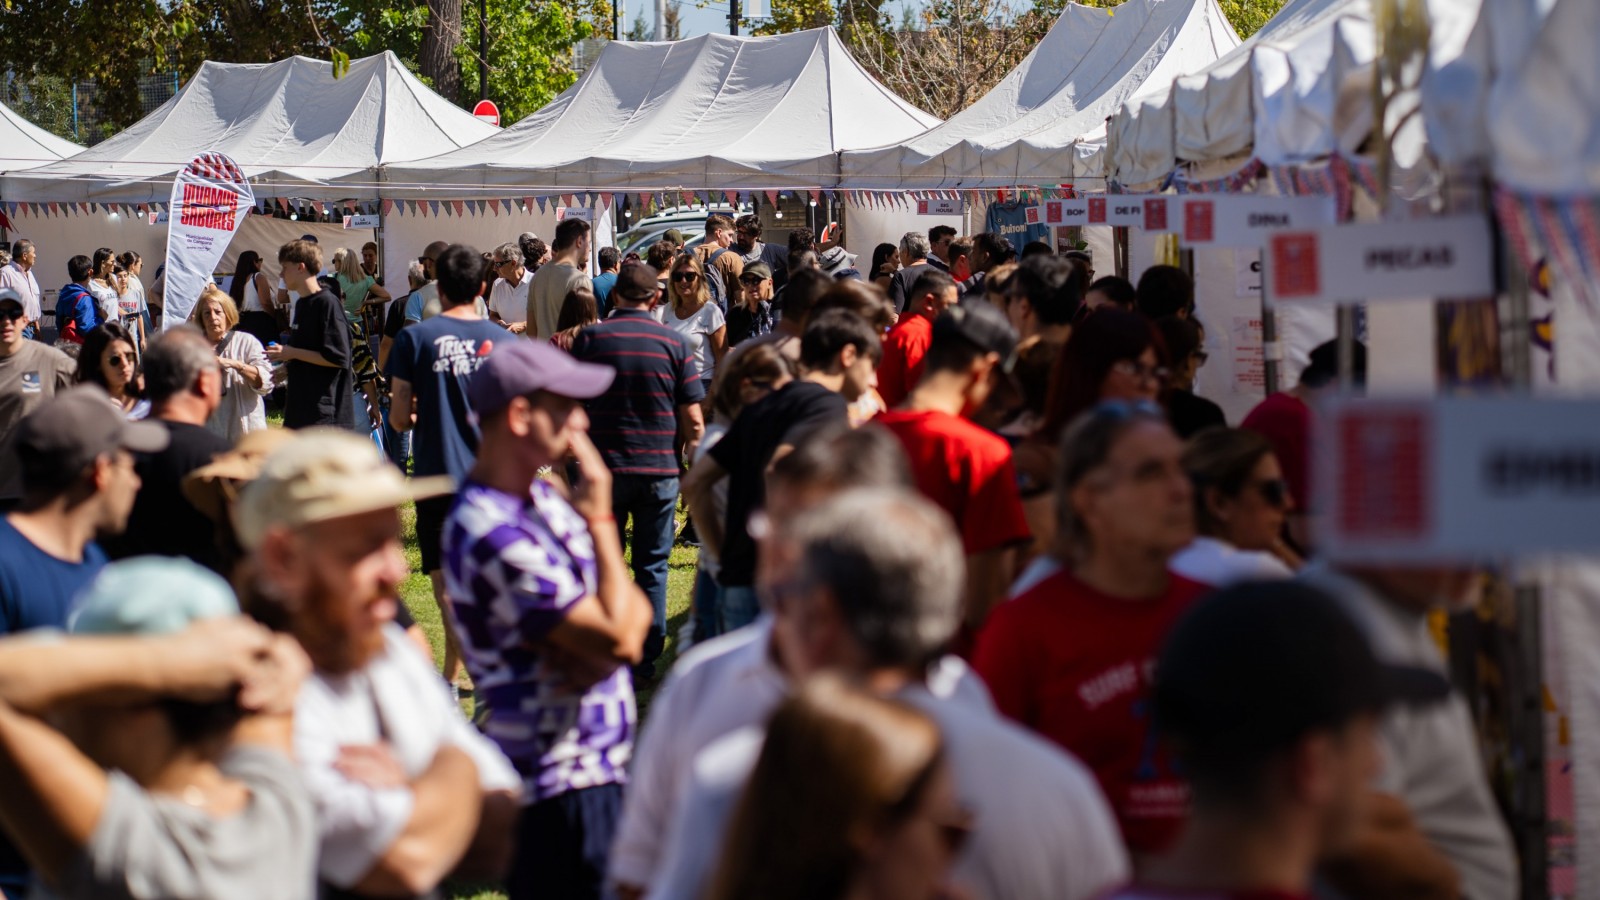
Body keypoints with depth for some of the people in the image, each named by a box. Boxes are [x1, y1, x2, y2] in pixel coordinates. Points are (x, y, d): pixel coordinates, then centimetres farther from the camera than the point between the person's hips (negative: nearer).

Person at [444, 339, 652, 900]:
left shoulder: (542, 498, 8)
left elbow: (632, 606, 7)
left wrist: (598, 654, -15)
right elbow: (615, 638, -22)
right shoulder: (493, 534, -24)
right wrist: (600, 521, -15)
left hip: (598, 763, 9)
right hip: (560, 782, -9)